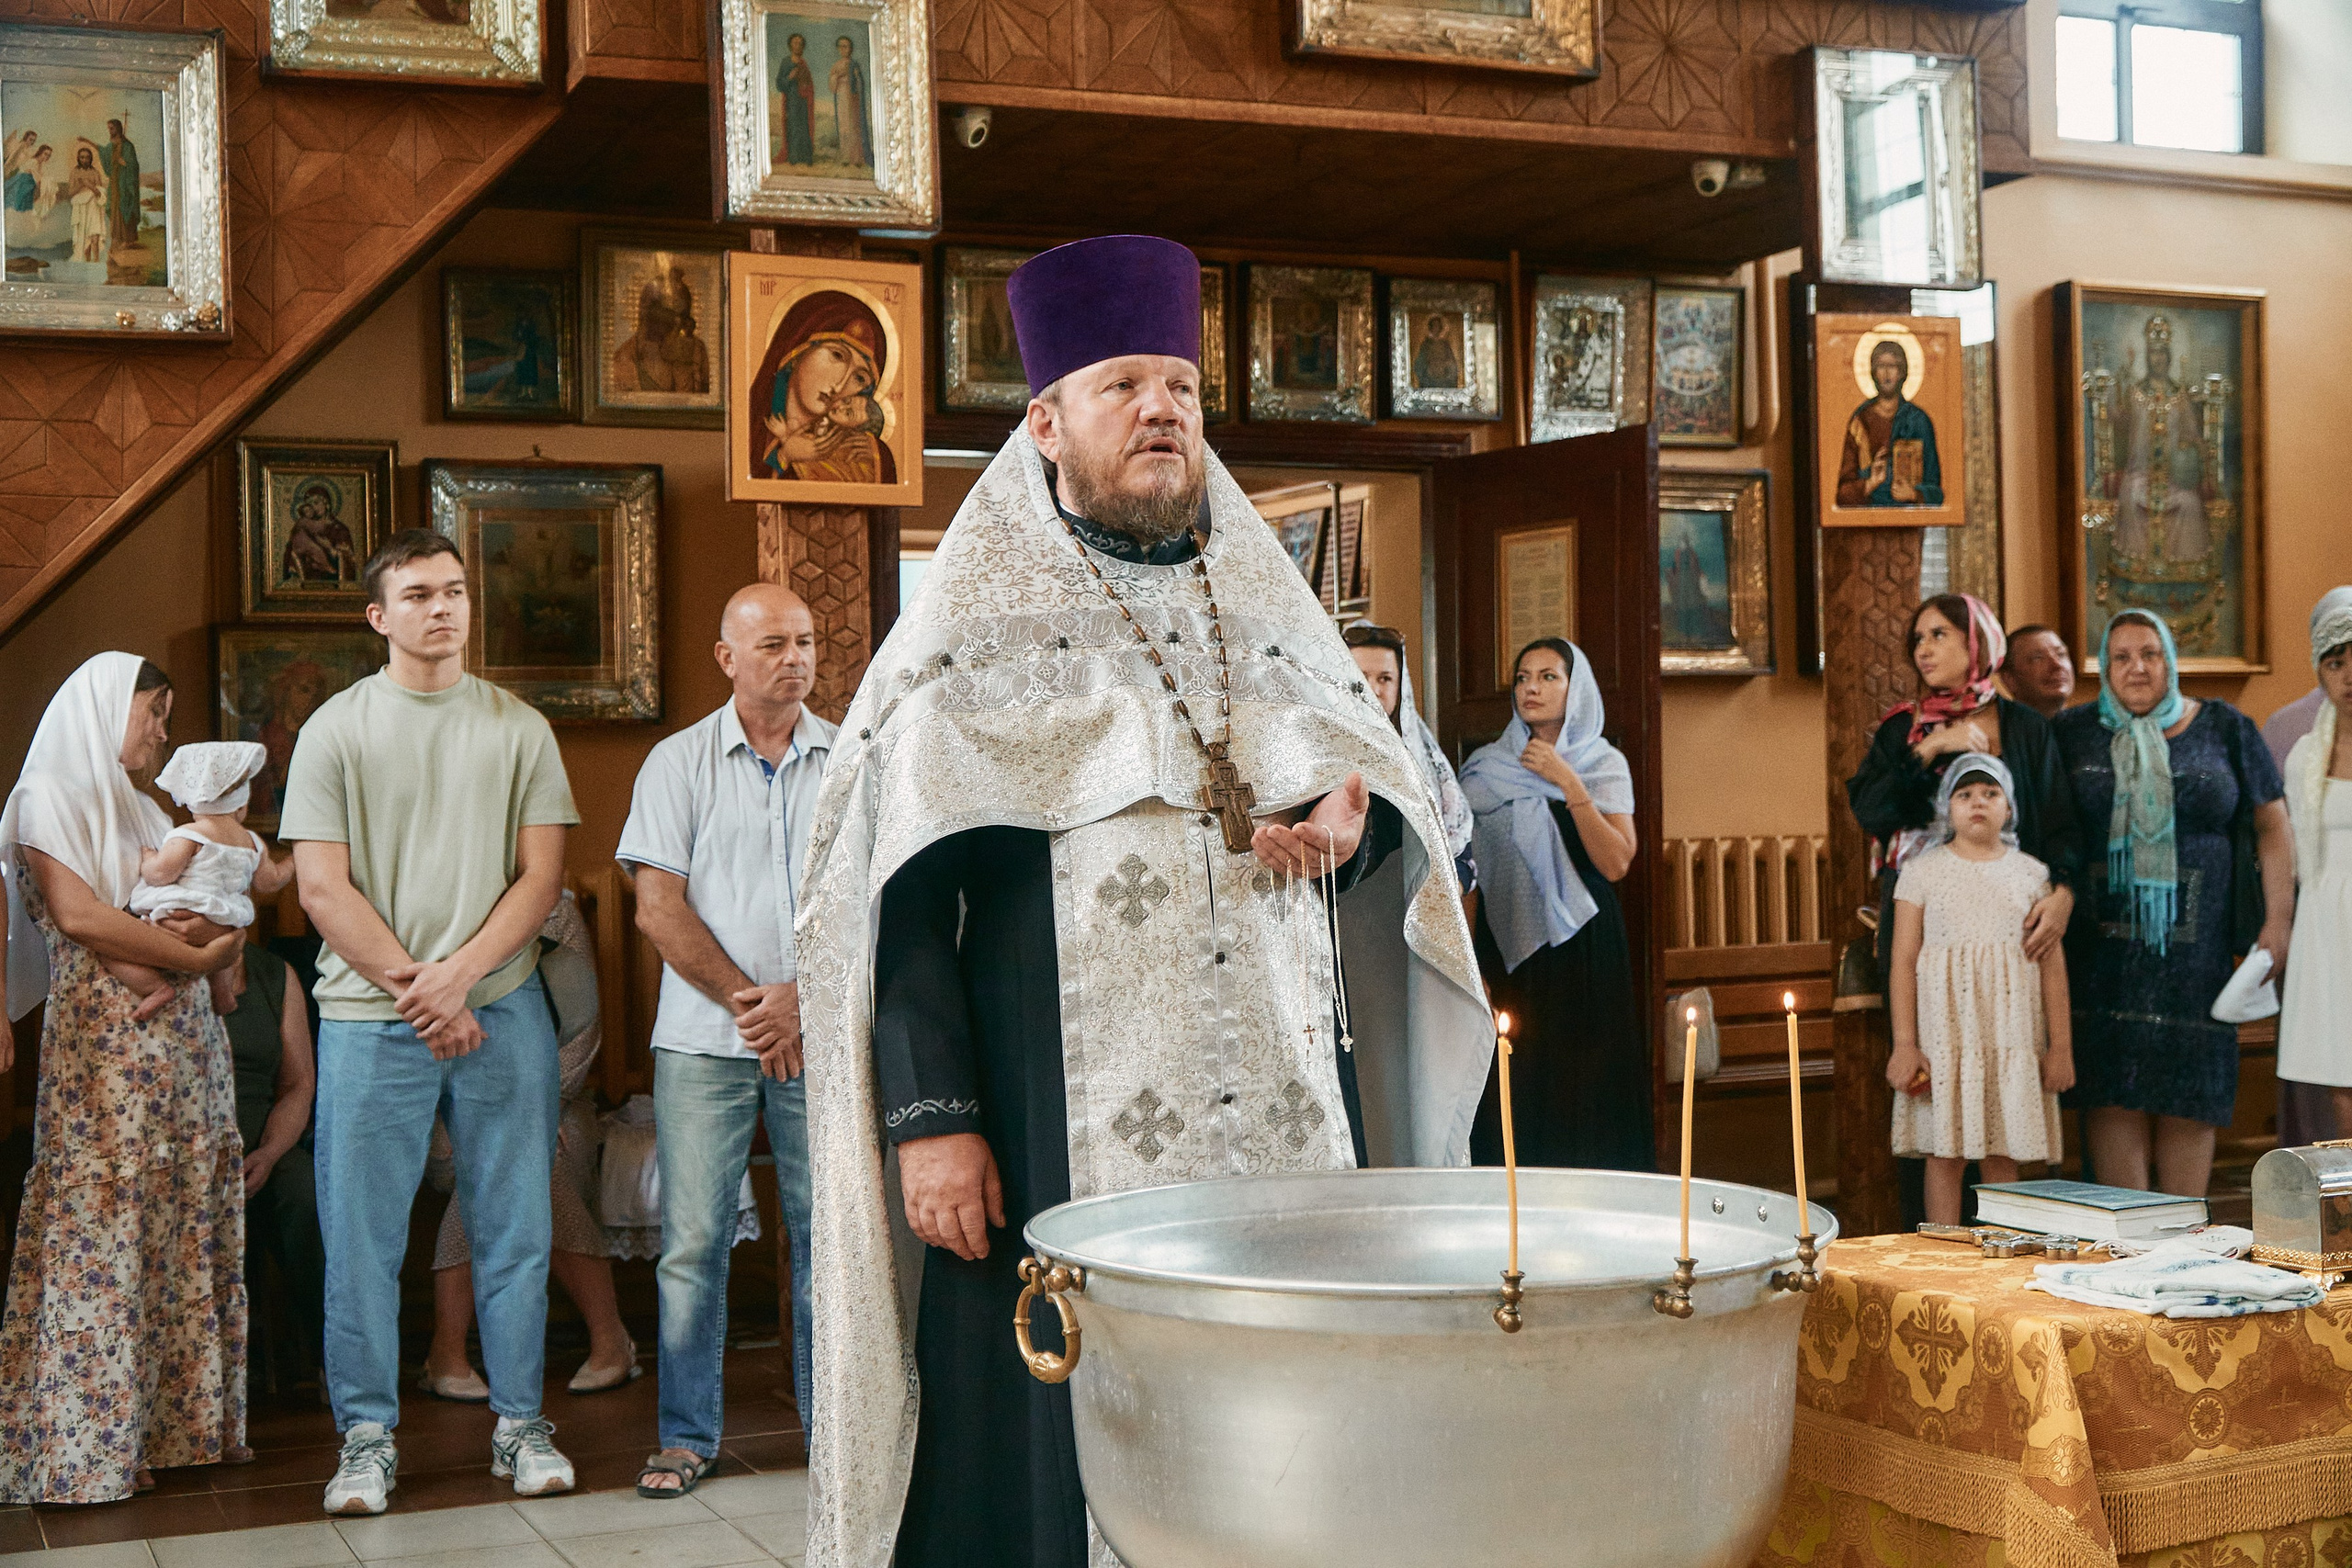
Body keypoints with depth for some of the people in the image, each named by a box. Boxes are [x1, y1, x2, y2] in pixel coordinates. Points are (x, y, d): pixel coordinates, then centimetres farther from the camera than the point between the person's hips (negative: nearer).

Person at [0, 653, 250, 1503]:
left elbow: (228, 931, 16)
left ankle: (177, 1421, 8)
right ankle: (85, 1445, -4)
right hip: (102, 1046, -7)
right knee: (99, 1232, -8)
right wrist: (193, 955, -7)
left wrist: (206, 927, -7)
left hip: (185, 1044, 7)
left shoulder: (143, 811, 21)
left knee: (187, 1235, 4)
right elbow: (77, 915, -13)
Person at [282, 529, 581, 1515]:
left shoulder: (519, 729, 7)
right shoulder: (335, 731, 3)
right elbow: (323, 888, -2)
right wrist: (413, 989, -10)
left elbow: (539, 876, 3)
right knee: (362, 1239, 2)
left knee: (515, 1230, 5)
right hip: (370, 1022, -1)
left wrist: (457, 974, -11)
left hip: (502, 1011, 1)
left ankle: (519, 1422, 16)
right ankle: (368, 1435, 13)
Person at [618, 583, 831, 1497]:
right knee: (693, 1241, -1)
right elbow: (659, 909, -2)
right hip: (704, 1040, -1)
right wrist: (744, 1001, -10)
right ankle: (687, 1434, 10)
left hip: (823, 1036, 1)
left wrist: (802, 997, -11)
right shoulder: (678, 763, 4)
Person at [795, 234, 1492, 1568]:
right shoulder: (975, 628, 3)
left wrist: (1352, 828, -4)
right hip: (1064, 1126, -4)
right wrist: (931, 1118, -12)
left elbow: (1395, 790, 20)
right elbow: (902, 898, -3)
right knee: (1064, 1457, -2)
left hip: (1284, 1109, 4)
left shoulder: (1273, 608, 16)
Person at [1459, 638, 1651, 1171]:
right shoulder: (1487, 767, 7)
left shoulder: (1605, 764, 4)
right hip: (1509, 942, 1)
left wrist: (1569, 783, -11)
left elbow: (1616, 864, -9)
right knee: (1513, 1083, -4)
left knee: (1584, 1083, -4)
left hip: (1584, 945, -1)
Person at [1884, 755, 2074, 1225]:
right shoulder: (1923, 870, 4)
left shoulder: (2031, 873, 8)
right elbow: (1903, 961, 1)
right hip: (1944, 1029, -1)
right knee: (1945, 1150, -1)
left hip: (2011, 1032, 1)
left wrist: (2060, 1046, 3)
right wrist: (1904, 1045, -5)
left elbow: (2052, 964, 8)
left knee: (2003, 1155, 3)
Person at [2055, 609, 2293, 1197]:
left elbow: (2271, 825, 7)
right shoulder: (2073, 732, 6)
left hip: (2194, 946, 1)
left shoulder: (2223, 729, 7)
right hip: (2104, 945, 0)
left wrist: (2278, 920, -1)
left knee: (2190, 1094, 3)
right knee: (2116, 1094, -4)